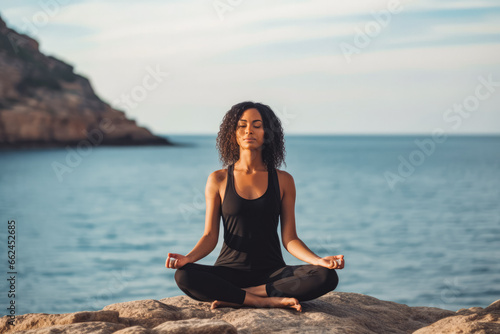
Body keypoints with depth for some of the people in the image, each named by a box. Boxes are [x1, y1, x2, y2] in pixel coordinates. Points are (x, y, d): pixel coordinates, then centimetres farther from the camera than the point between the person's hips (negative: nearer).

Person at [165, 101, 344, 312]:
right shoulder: (219, 180, 6)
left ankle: (235, 298, -22)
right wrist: (188, 258, -19)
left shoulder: (283, 181, 6)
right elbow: (210, 235, 2)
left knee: (327, 277, -28)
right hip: (230, 270, -1)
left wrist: (319, 260, -16)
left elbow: (289, 239, 3)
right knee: (184, 276, -32)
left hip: (272, 273, 1)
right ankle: (269, 300, -26)